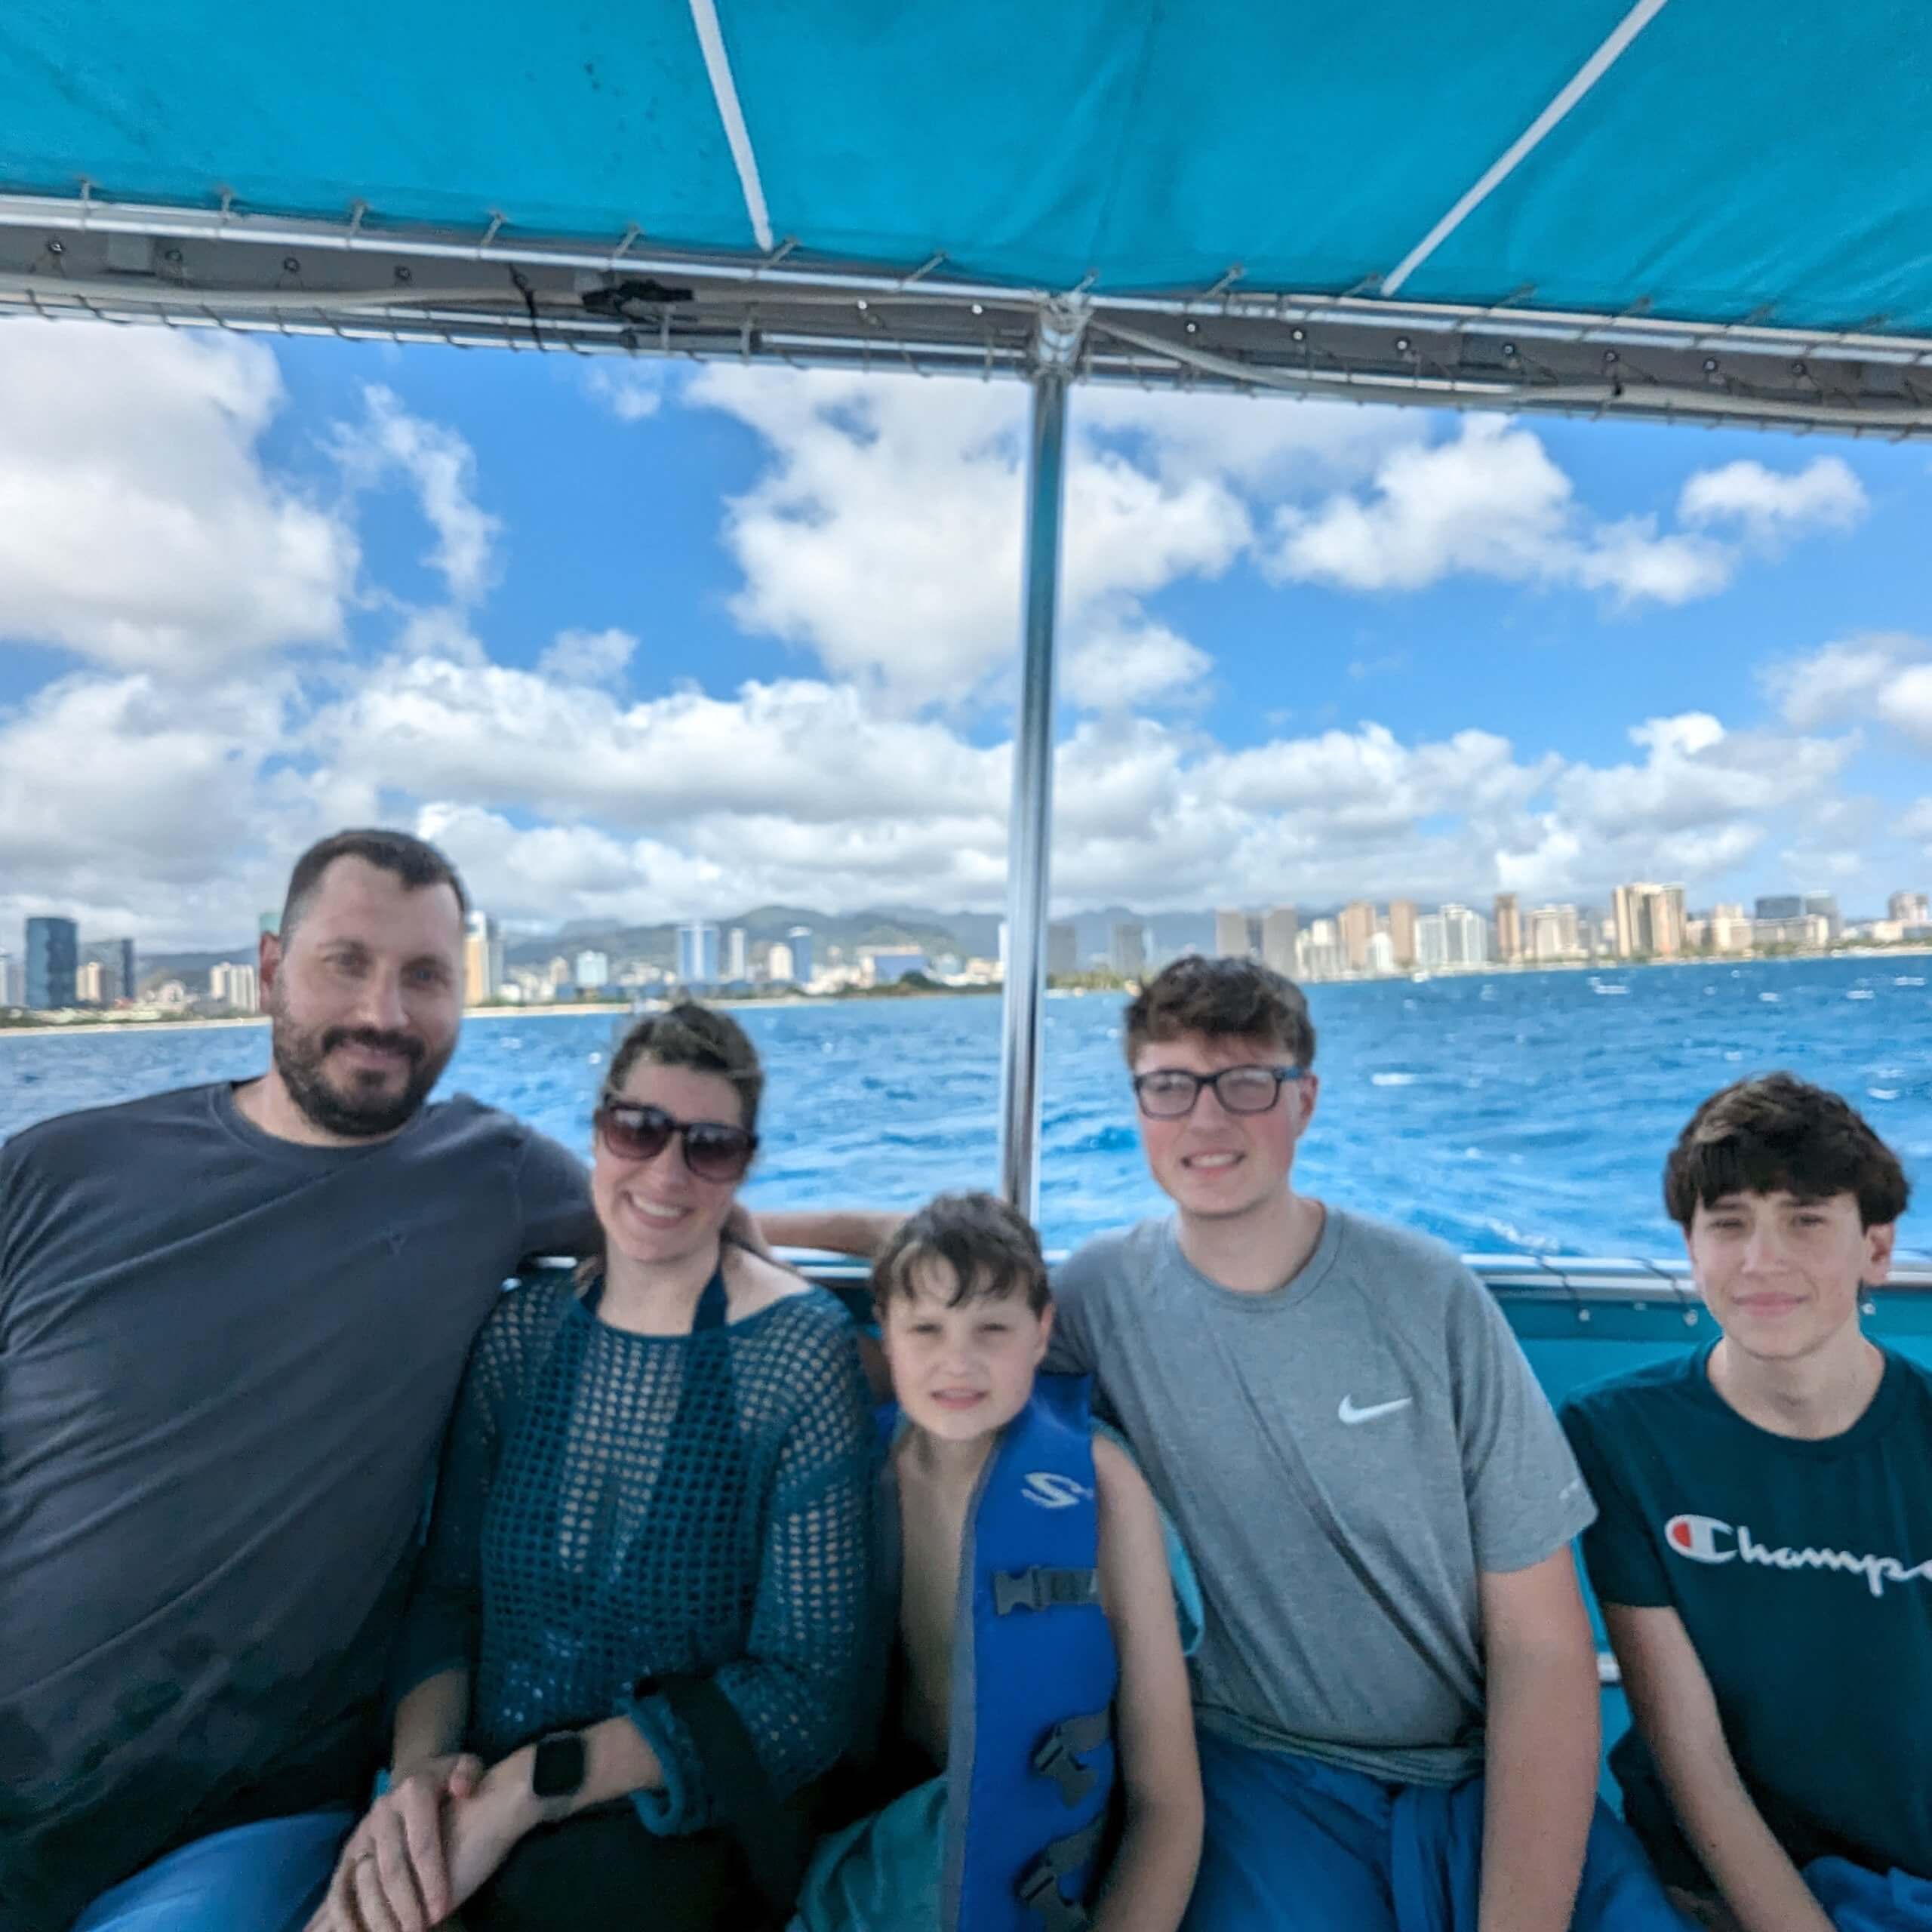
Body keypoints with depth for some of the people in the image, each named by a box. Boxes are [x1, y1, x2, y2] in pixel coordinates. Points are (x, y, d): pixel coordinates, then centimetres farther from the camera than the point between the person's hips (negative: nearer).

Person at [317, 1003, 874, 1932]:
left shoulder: (800, 1356, -16)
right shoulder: (519, 1331, -1)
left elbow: (804, 1688, -15)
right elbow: (449, 1592, 1)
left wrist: (528, 1786, -20)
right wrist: (415, 1772, -18)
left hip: (682, 1826, -3)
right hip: (476, 1809, 3)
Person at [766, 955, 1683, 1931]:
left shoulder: (1430, 1298, -12)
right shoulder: (1104, 1292, -9)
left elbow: (1541, 1640, -7)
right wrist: (776, 1227, -5)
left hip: (1484, 1767, 1)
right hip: (1266, 1767, -1)